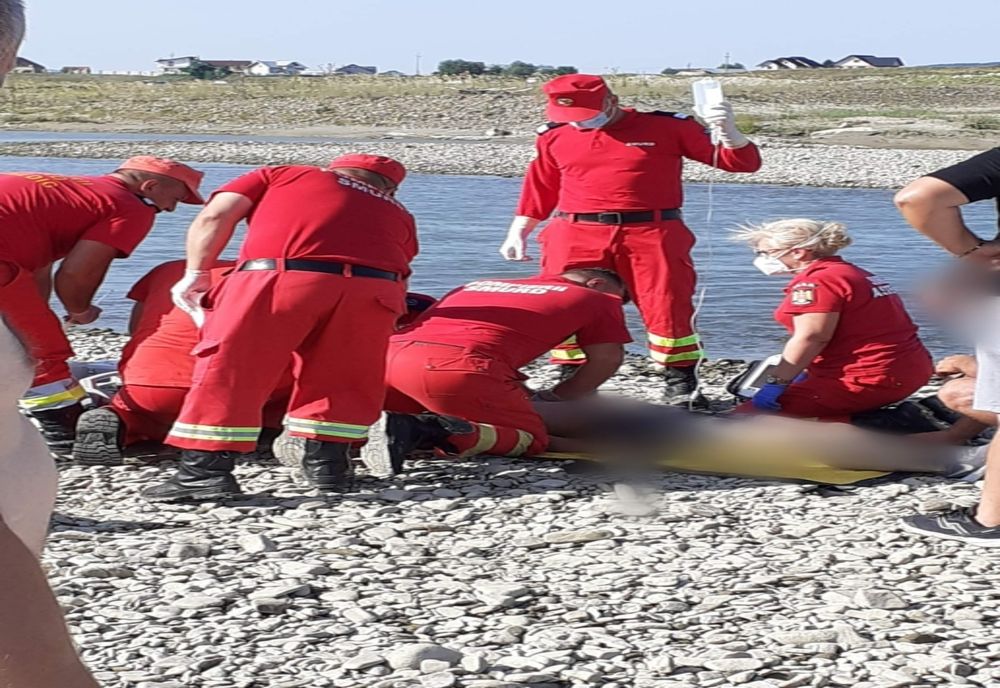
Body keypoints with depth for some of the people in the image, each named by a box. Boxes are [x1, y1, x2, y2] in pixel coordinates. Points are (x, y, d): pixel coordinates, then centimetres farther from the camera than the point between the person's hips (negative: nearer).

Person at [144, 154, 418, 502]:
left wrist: (196, 273, 22)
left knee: (228, 369, 4)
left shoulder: (283, 175, 29)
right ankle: (327, 463, 24)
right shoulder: (398, 213, 35)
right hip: (374, 287, 2)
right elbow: (399, 271, 22)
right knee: (342, 380, 20)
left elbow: (215, 216, 17)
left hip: (281, 275, -2)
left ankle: (206, 471, 1)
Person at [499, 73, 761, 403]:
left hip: (652, 234, -2)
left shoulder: (668, 127, 1)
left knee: (668, 309, -3)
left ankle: (680, 384, 10)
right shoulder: (554, 137, 9)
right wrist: (518, 232, 18)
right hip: (577, 236, 2)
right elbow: (540, 189, 21)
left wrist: (727, 130, -17)